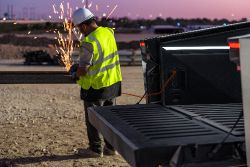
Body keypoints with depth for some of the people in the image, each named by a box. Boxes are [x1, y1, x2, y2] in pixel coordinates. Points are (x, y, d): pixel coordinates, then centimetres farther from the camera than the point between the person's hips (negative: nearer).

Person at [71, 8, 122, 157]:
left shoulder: (89, 43, -24)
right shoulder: (108, 33, -1)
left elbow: (83, 69, -21)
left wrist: (76, 75, 0)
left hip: (95, 86, -7)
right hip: (113, 83, 7)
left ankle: (96, 149, 19)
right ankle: (111, 147, 25)